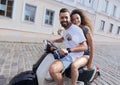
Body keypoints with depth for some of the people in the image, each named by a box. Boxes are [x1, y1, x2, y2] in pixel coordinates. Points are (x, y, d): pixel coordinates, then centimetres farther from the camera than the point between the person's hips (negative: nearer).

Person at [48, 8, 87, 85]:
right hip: (67, 54, 10)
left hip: (74, 56, -10)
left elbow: (85, 47, -20)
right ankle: (54, 77, 37)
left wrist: (68, 50, -30)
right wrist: (53, 41, 14)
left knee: (52, 69, -32)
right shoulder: (65, 30, 11)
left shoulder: (77, 29, -17)